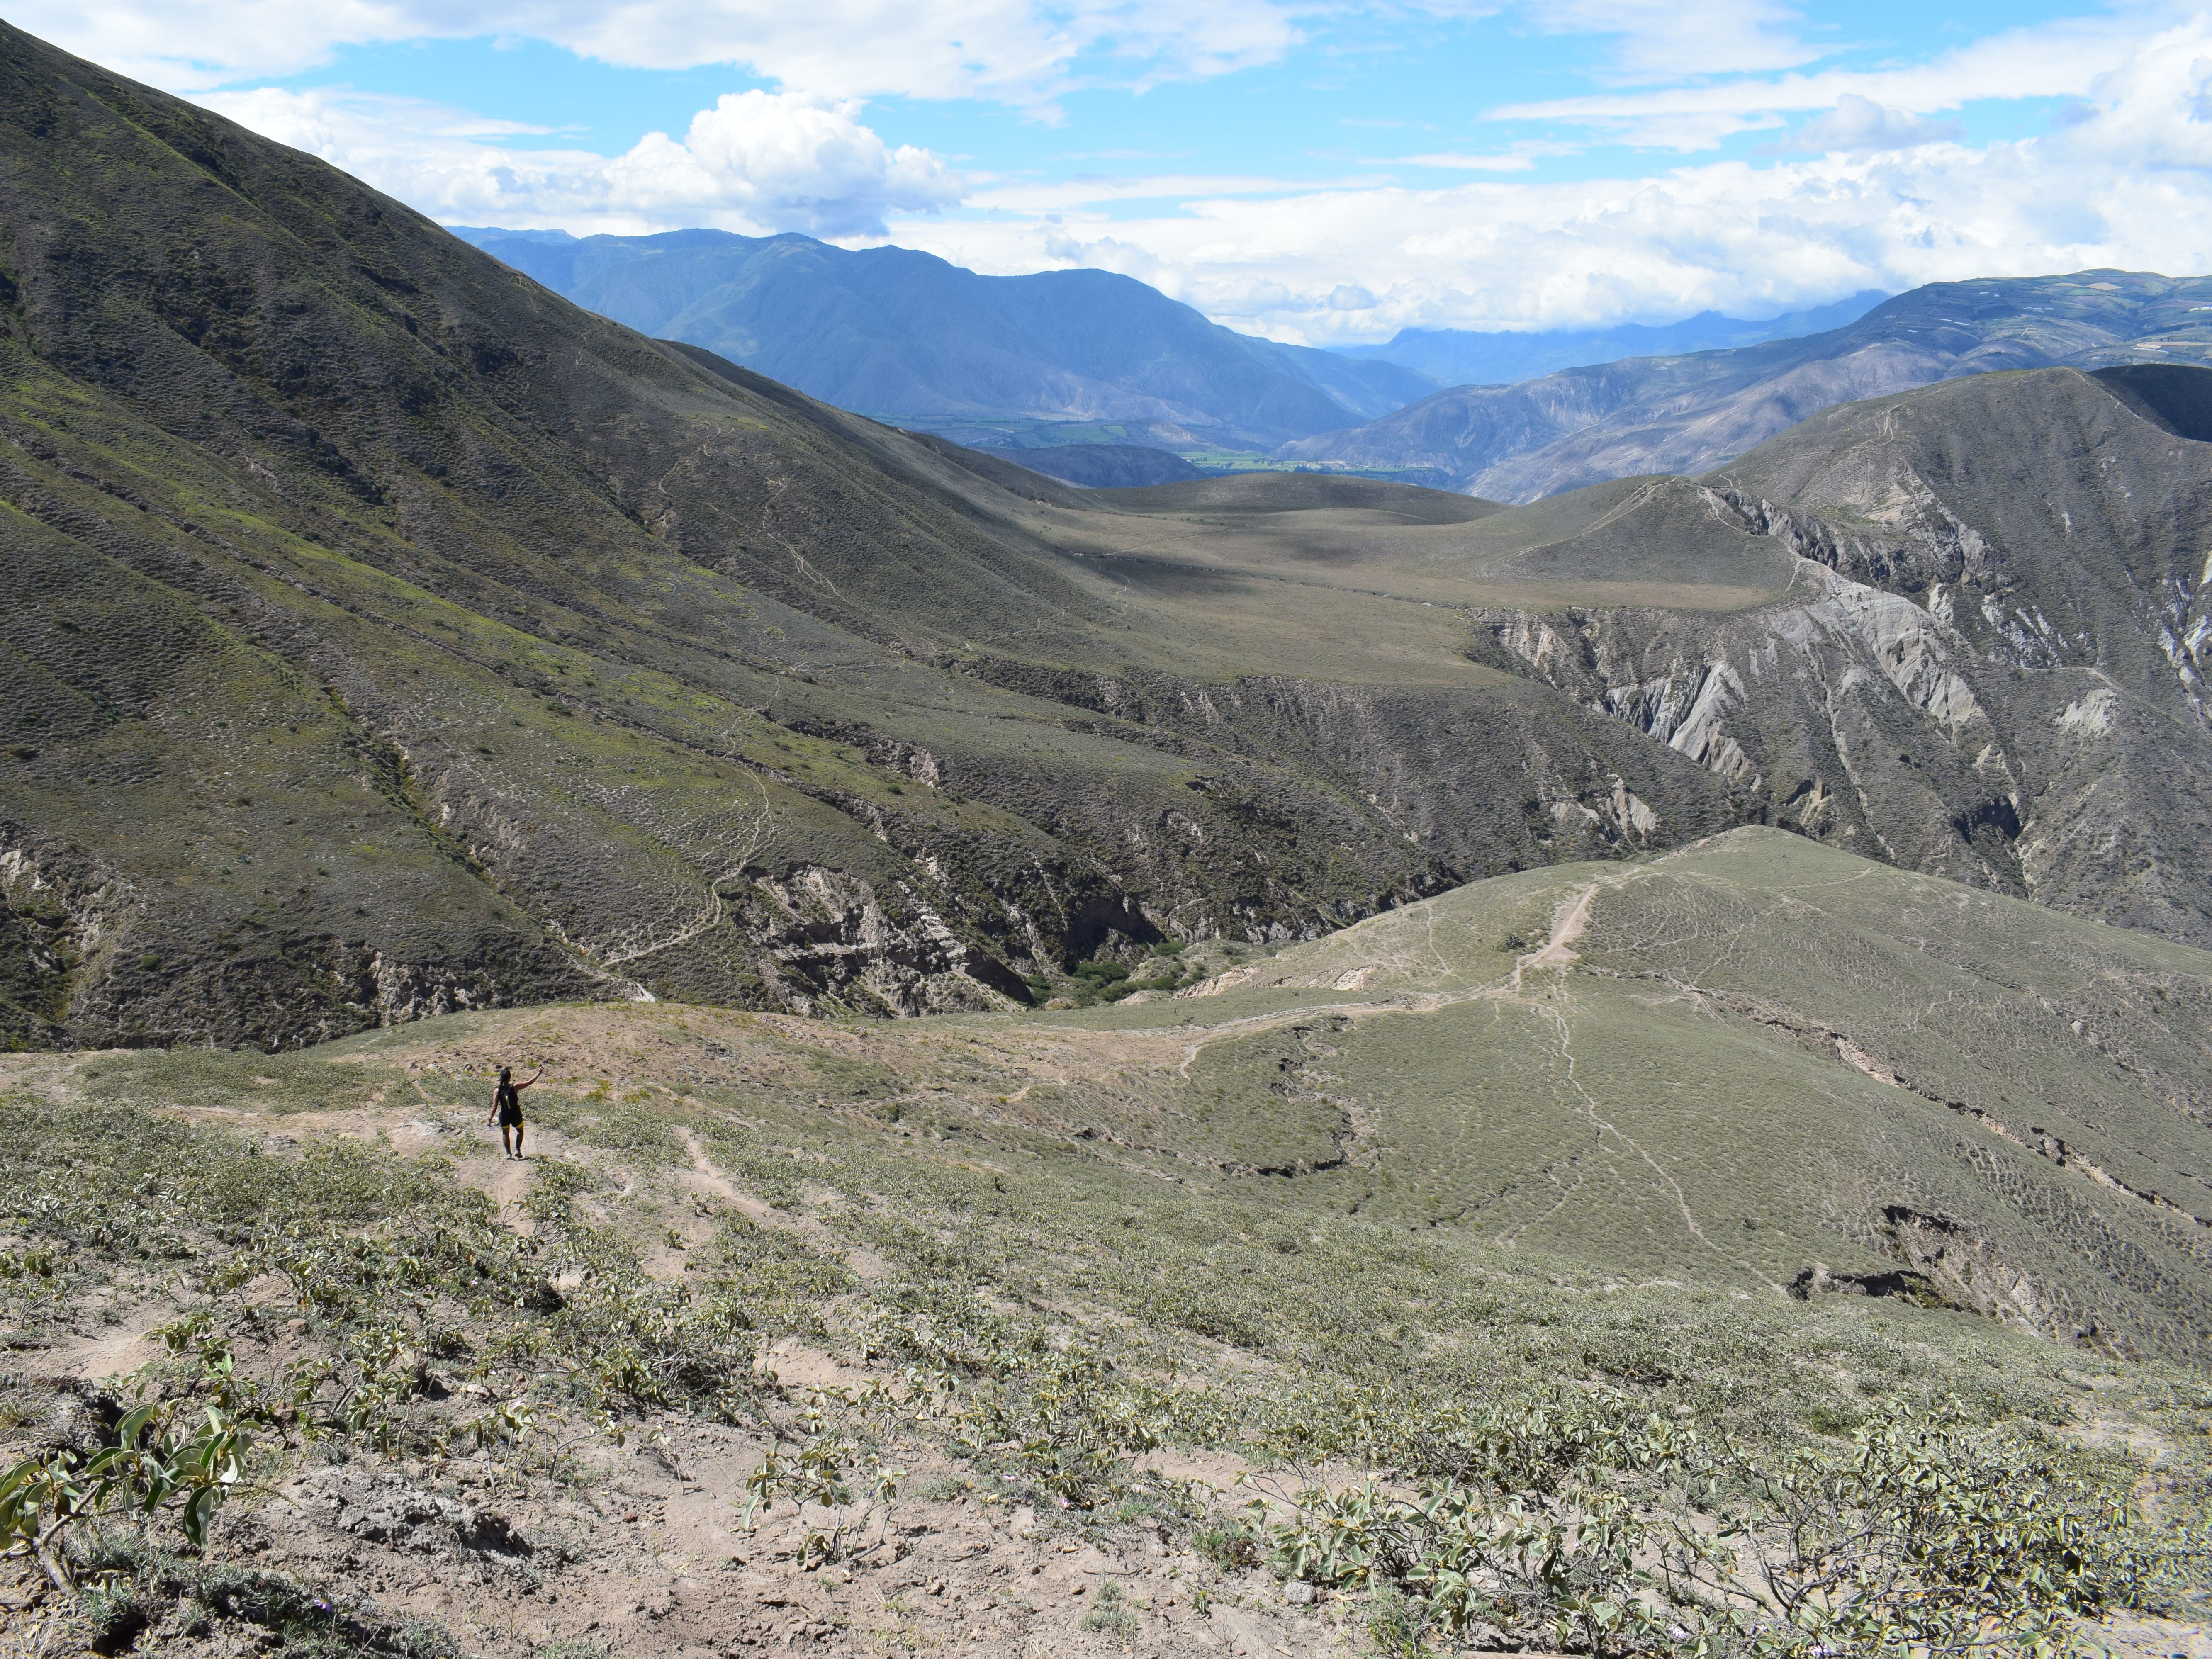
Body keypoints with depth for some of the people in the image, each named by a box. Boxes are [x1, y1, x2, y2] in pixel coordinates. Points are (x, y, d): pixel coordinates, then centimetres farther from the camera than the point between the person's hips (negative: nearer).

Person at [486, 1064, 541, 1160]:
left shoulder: (497, 1091, -14)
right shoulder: (515, 1087, -16)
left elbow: (495, 1107, -13)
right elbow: (529, 1082, -7)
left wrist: (490, 1119, -6)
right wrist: (539, 1074, 6)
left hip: (504, 1116, 1)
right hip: (516, 1115, -1)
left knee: (505, 1133, 26)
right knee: (520, 1131, 26)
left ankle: (508, 1153, 20)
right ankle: (517, 1150, 12)